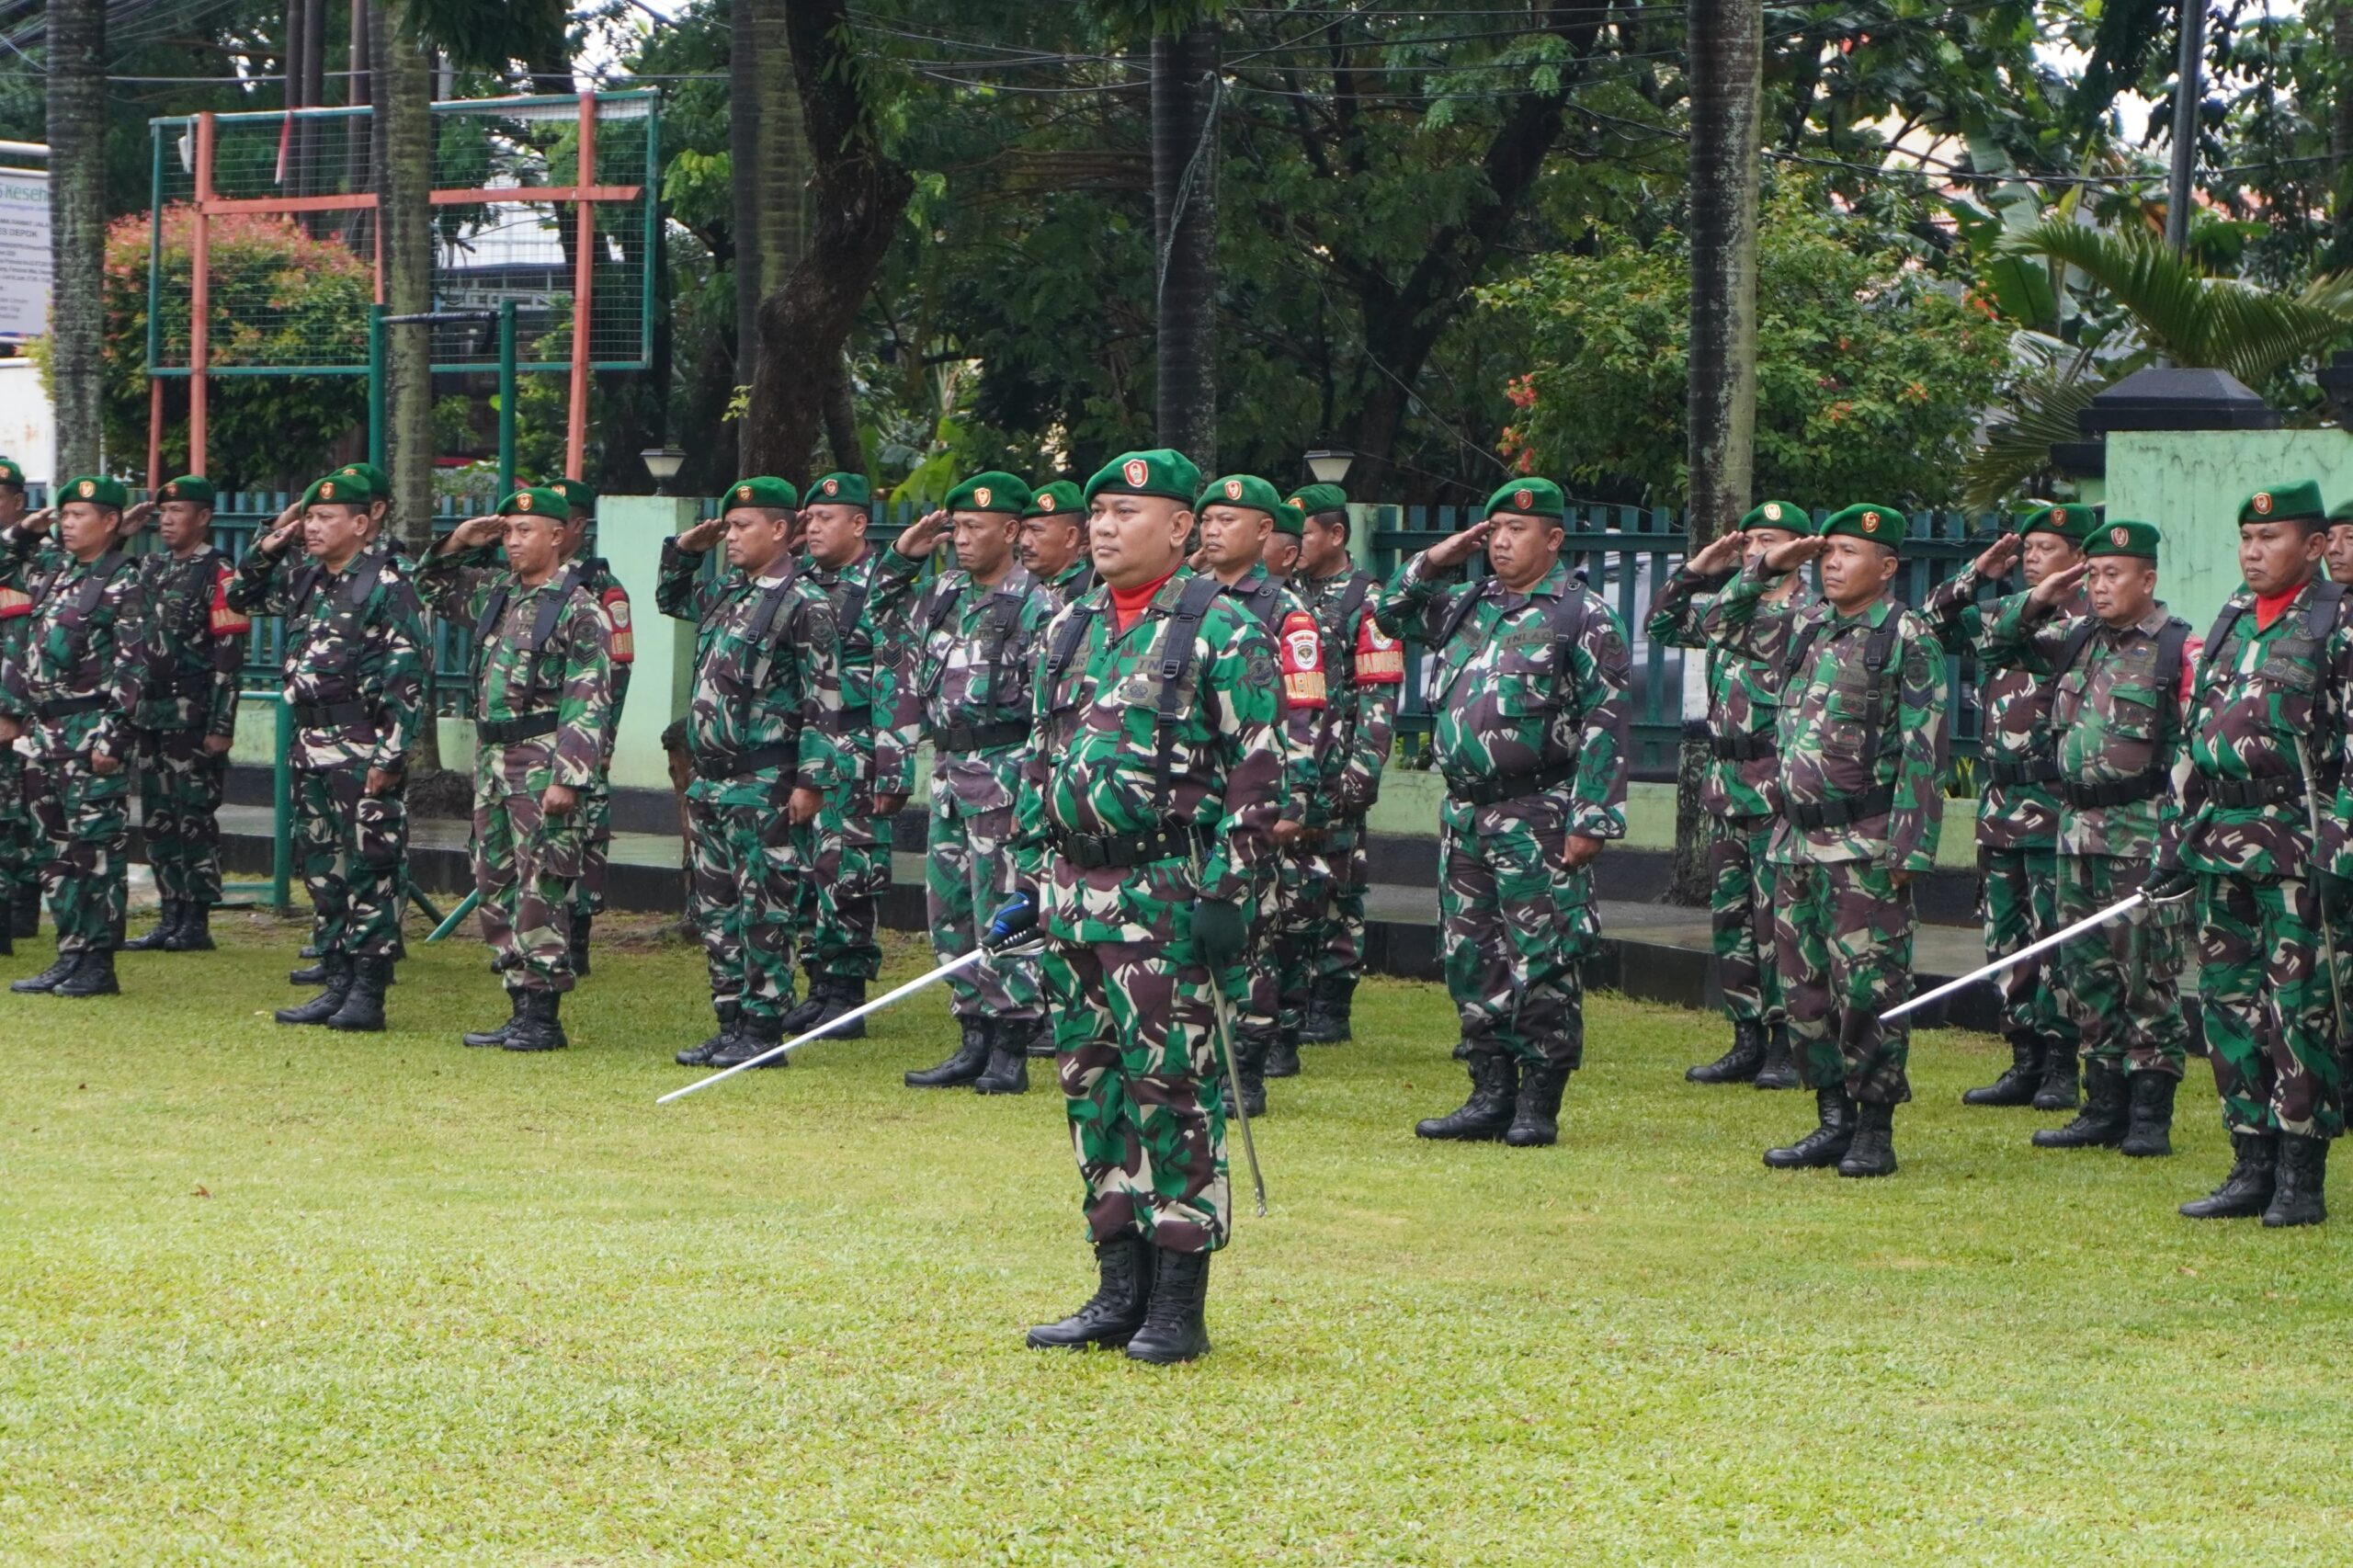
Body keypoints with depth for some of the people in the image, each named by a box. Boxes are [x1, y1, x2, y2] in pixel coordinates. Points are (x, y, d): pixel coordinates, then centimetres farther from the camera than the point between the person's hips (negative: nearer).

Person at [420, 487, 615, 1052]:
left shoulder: (579, 608, -9)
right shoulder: (497, 593, 13)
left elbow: (588, 702, -14)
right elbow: (435, 588, 30)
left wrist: (568, 778, -21)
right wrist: (458, 543, 11)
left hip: (543, 761, -8)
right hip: (493, 757, 8)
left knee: (542, 891, -6)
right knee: (496, 888, 9)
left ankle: (543, 1016, -3)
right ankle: (520, 1010, 15)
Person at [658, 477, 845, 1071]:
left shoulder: (804, 604, -10)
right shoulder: (724, 592, 14)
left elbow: (824, 700, -13)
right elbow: (670, 599, 36)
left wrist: (811, 781, -17)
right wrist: (685, 549, 17)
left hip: (765, 785, -9)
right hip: (710, 778, 9)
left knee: (765, 911, -4)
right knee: (716, 909, 11)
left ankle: (763, 1030, 0)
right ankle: (731, 1023, 17)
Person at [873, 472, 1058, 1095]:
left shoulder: (1034, 608, -11)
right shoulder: (945, 593, 11)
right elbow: (884, 612, 29)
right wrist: (902, 555, 13)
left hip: (1003, 771, -8)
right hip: (948, 770, 8)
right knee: (950, 915, 11)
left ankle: (1010, 1052, -1)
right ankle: (974, 1043, 18)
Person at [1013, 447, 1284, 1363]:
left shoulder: (1220, 632, -6)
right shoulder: (1072, 630, 15)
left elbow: (1258, 771, -9)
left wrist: (1230, 891, -14)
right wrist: (1029, 873, 16)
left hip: (1167, 896, -7)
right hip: (1074, 892, 7)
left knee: (1171, 1088, -5)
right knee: (1091, 1088, 8)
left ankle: (1179, 1307, -1)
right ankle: (1120, 1289, 16)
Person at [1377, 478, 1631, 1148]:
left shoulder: (1583, 617, -5)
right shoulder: (1469, 606, 15)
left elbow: (1605, 724, -10)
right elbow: (1393, 615, 27)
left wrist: (1591, 818, -16)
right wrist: (1433, 563, 10)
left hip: (1536, 817, -7)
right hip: (1464, 812, 7)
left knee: (1543, 963, -4)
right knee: (1471, 960, 9)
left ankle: (1539, 1105, 1)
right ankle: (1492, 1095, 16)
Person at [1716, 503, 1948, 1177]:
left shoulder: (1908, 638, -6)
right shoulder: (1807, 627, 13)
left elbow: (1923, 750, -10)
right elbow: (1724, 620, 28)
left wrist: (1907, 845, -15)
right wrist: (1766, 567, 11)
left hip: (1863, 842, -7)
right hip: (1798, 837, 7)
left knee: (1868, 988, -5)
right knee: (1803, 986, 9)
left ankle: (1875, 1131, 0)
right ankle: (1834, 1121, 16)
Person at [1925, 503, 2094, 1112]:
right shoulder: (2000, 614, 13)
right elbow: (1932, 624, 18)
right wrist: (1977, 574, 8)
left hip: (2053, 806, -7)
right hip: (1999, 803, 7)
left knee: (2053, 940, -4)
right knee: (2005, 940, 9)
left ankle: (2061, 1067, 1)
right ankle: (2025, 1063, 15)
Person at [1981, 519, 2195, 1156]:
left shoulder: (2180, 648, -7)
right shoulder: (2077, 638, 12)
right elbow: (1997, 641, 23)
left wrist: (2177, 825, -16)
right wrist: (2037, 601, 5)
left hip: (2145, 836, -7)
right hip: (2078, 830, 7)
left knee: (2149, 975, -3)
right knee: (2087, 974, 9)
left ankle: (2150, 1117, 1)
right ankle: (2104, 1108, 16)